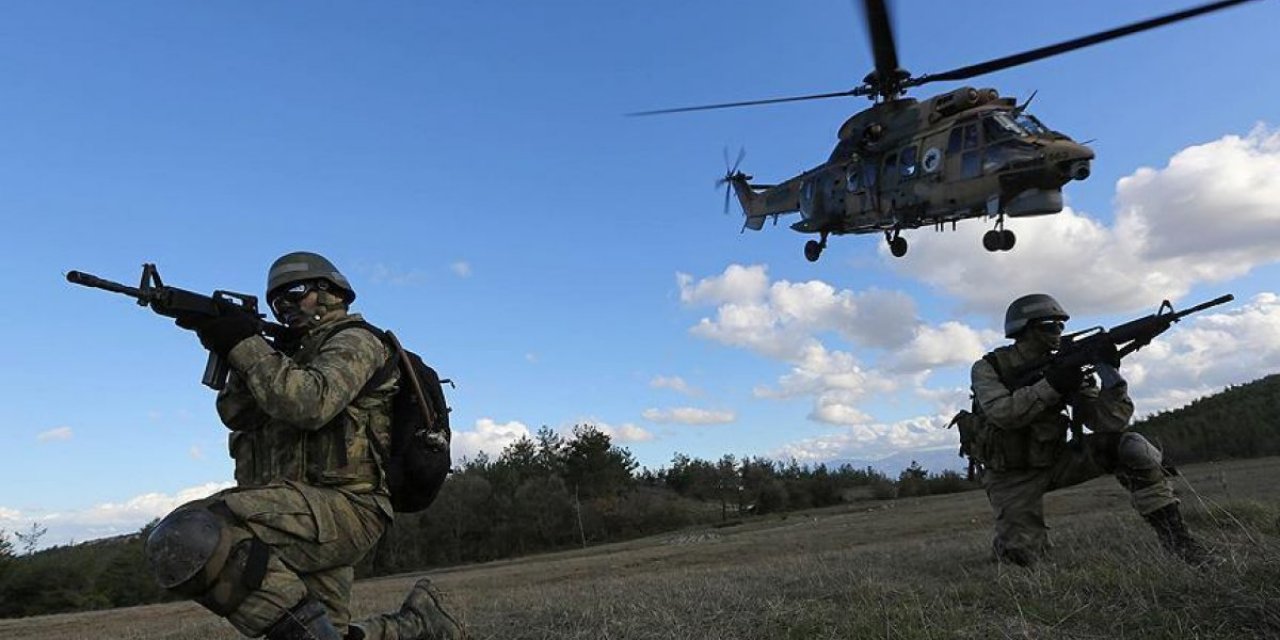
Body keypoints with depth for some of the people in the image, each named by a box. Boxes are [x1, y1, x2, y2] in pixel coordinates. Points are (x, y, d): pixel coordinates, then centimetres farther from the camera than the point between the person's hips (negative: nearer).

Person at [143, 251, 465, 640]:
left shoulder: (353, 342, 1)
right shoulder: (294, 353, 27)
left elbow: (310, 404, -19)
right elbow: (236, 415, 13)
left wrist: (245, 345, -12)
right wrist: (237, 350, -1)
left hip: (341, 507, -9)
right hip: (310, 515, 9)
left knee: (184, 541, -27)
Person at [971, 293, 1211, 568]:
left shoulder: (1065, 367, 0)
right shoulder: (988, 368, -10)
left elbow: (1107, 421, -9)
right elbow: (1000, 413, -29)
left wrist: (1110, 374, -23)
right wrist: (1050, 385, -31)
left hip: (1055, 461, 4)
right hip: (1012, 476, -4)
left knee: (1130, 445, -17)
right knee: (1021, 554, -20)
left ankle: (1172, 532, -10)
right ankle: (1008, 543, 17)